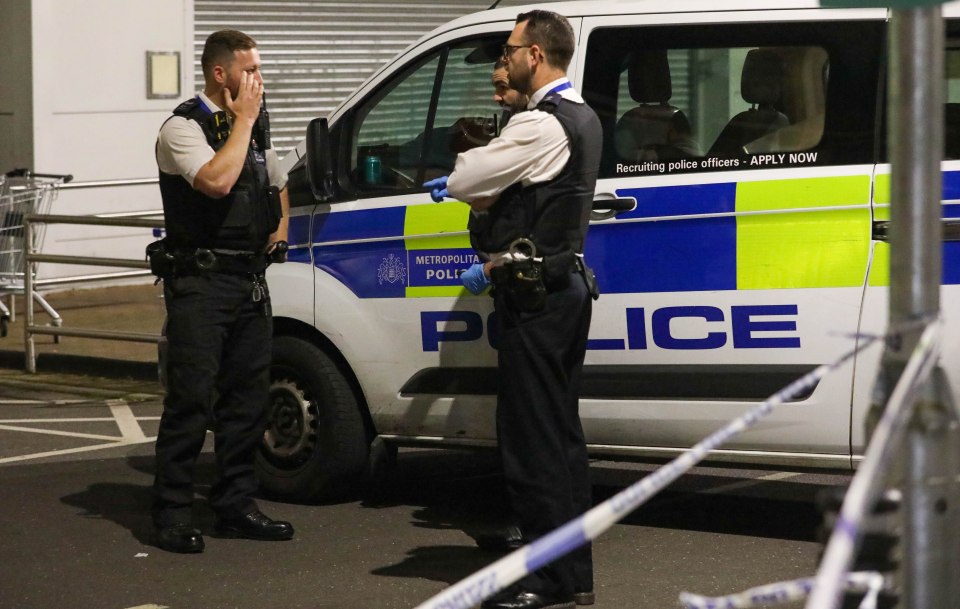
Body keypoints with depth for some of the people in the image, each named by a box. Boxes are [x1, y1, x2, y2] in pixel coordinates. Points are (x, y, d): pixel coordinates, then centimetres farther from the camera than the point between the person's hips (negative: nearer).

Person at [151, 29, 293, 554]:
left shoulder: (255, 128, 15)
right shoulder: (184, 128, -9)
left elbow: (277, 184, 34)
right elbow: (216, 181, -27)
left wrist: (280, 227, 15)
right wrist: (243, 120, -16)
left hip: (249, 279, 8)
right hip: (200, 280, -8)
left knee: (248, 397, 10)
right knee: (191, 398, -8)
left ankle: (235, 506, 18)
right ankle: (172, 516, -3)